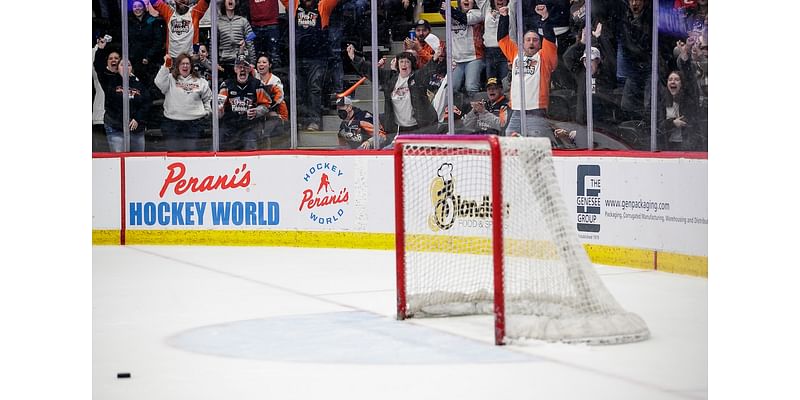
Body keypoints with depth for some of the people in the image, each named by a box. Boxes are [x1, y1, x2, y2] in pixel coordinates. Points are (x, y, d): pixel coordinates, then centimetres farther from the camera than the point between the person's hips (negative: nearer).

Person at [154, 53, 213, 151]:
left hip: (194, 123, 1)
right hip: (172, 122, -1)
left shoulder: (200, 81, 10)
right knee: (173, 150, 2)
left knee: (192, 150, 1)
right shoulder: (170, 79, 3)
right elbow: (159, 82, -17)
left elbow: (207, 98, 22)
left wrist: (207, 111, 11)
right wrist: (166, 66, -21)